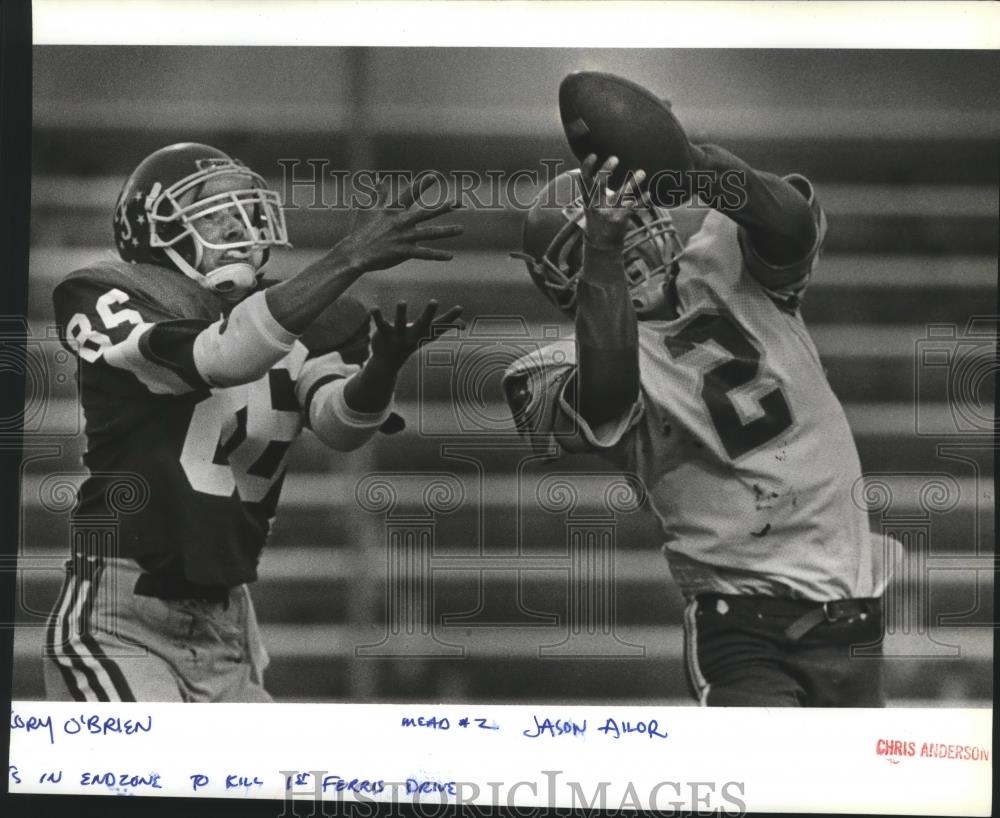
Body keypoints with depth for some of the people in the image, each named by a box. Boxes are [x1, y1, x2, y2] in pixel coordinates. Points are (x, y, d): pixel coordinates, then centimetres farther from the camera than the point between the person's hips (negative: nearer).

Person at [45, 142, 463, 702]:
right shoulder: (114, 303, -10)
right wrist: (354, 258, -30)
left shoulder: (290, 323, 8)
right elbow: (220, 356, -28)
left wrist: (383, 365, -34)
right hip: (117, 629, -7)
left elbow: (339, 422, -11)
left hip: (224, 626, 7)